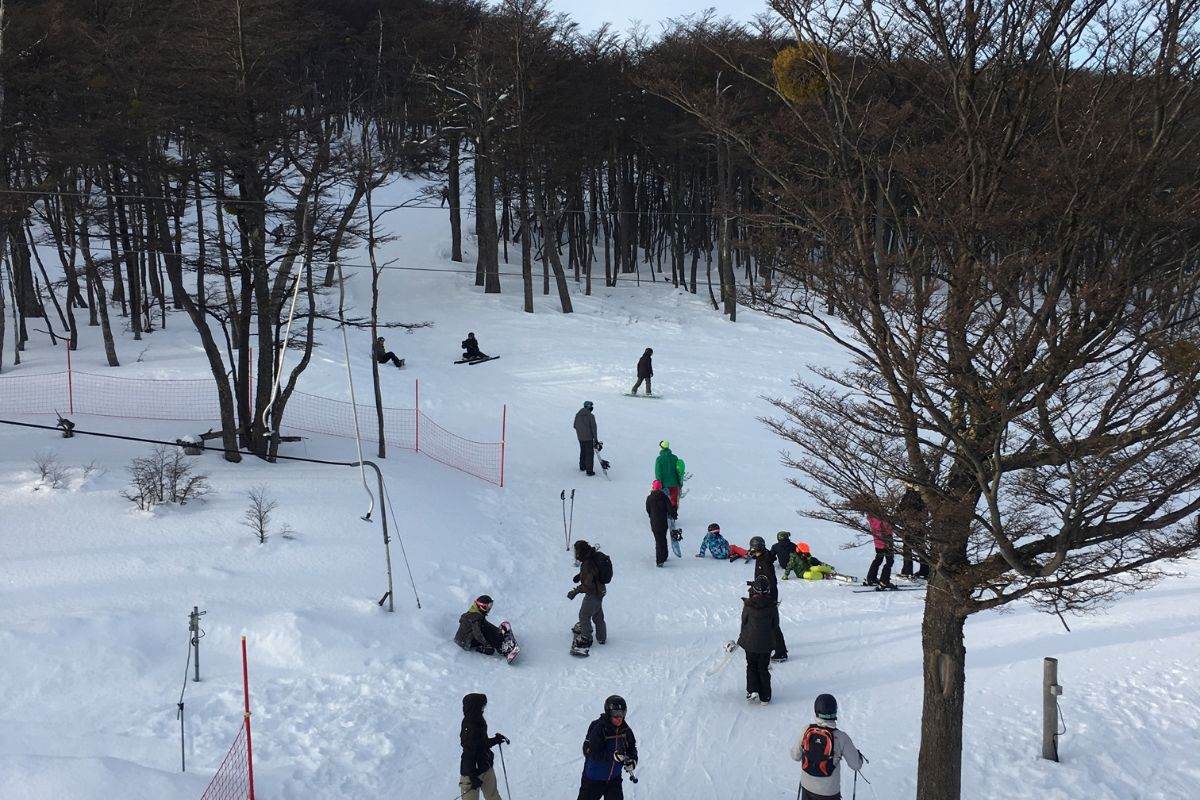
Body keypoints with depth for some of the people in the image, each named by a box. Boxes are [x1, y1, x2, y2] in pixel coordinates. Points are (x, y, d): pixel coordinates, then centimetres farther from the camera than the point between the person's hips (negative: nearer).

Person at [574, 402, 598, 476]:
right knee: (589, 453, 1)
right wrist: (595, 438, -8)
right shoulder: (591, 416, -15)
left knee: (583, 452, 23)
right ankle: (589, 471, 0)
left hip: (580, 437, 6)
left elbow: (575, 426, 10)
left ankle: (582, 467, 35)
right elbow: (593, 428, -14)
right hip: (588, 437, -6)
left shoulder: (577, 415, 2)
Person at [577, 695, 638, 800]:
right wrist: (613, 756, -37)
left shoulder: (625, 730, -5)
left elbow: (632, 747, 11)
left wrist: (632, 760, -10)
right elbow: (589, 752, -28)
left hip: (614, 779, 4)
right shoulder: (598, 729, -23)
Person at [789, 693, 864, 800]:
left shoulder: (806, 731, -14)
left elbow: (795, 756, -1)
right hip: (829, 791, -3)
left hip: (807, 786, 3)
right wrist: (858, 754, 9)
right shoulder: (840, 737, -23)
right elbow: (856, 765, -13)